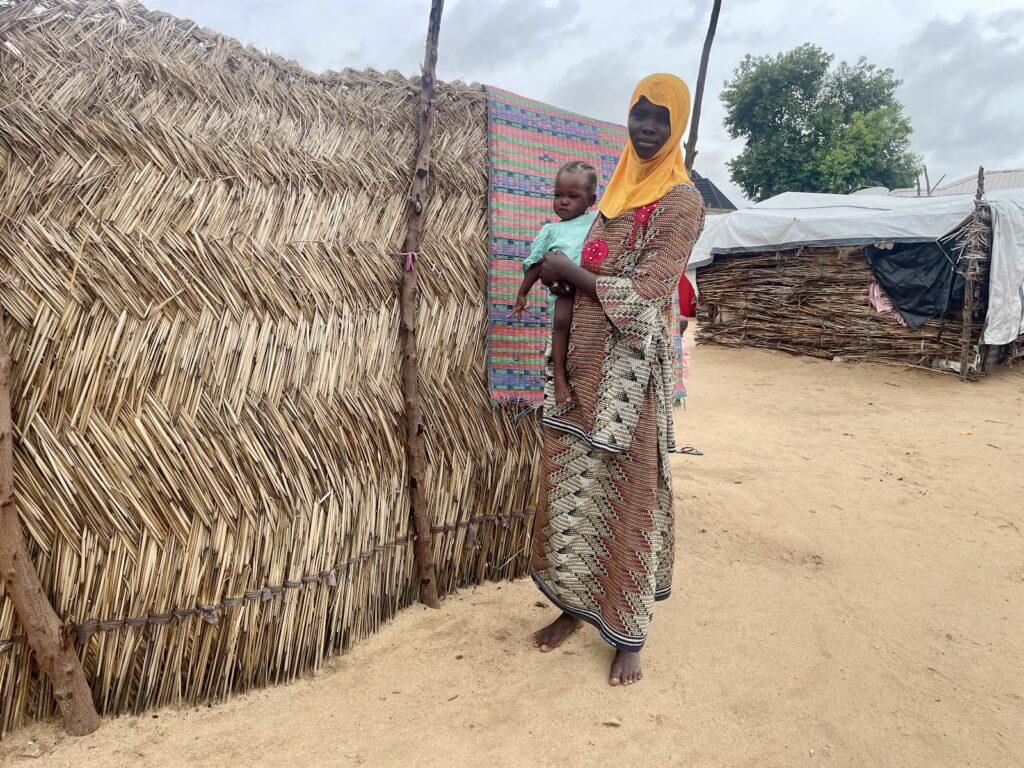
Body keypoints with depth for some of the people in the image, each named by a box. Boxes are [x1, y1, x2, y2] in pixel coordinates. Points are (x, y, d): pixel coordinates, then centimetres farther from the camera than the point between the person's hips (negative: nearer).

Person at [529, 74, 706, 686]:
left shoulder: (681, 200, -8)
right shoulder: (620, 189, 15)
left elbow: (643, 293, -17)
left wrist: (568, 268, -9)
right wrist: (565, 278, -2)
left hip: (632, 370, -7)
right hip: (585, 363, 7)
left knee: (626, 493, 1)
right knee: (572, 484, 11)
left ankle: (630, 634, 17)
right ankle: (577, 604, 29)